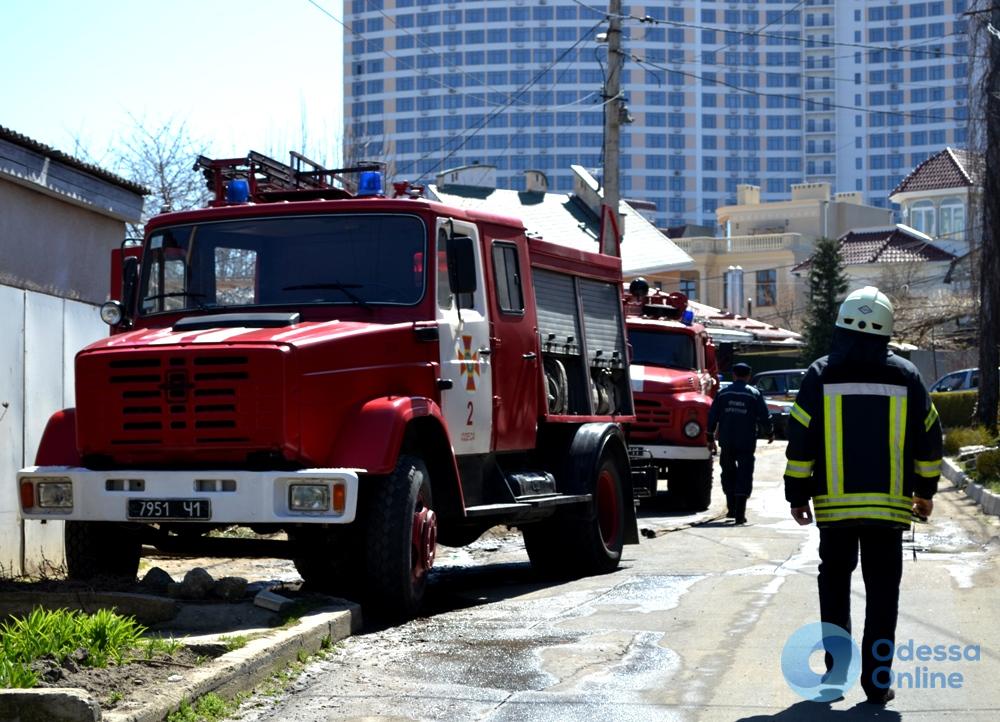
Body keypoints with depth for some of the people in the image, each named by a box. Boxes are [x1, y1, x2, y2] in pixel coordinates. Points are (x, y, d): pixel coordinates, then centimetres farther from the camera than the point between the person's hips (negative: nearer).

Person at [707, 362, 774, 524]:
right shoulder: (754, 394, -3)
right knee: (744, 476, -1)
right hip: (746, 443, -2)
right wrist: (770, 433, 17)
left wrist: (710, 438, 15)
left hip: (726, 442, 2)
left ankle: (732, 509, 18)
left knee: (728, 473, 18)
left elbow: (712, 417, 5)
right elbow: (764, 417, -1)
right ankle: (740, 514, -8)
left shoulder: (723, 394, 4)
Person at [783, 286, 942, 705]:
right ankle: (877, 681, 3)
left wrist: (797, 495, 6)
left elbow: (800, 439, -3)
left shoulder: (820, 376, -3)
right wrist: (925, 491, 20)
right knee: (882, 591, 5)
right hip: (889, 505, 0)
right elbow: (928, 436, 8)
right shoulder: (905, 376, 2)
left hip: (835, 505, 0)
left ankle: (836, 668, 15)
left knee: (835, 583, 16)